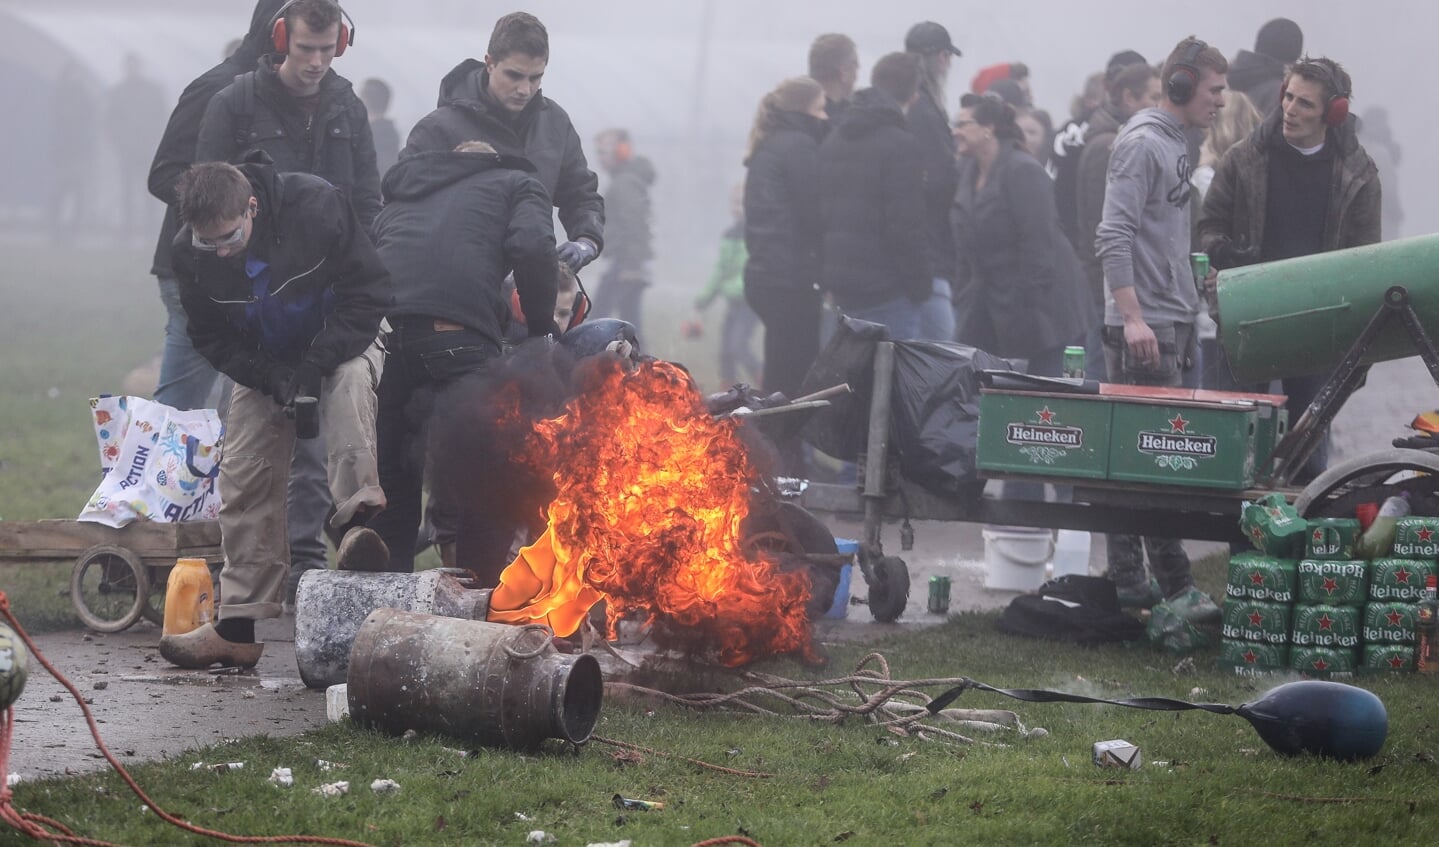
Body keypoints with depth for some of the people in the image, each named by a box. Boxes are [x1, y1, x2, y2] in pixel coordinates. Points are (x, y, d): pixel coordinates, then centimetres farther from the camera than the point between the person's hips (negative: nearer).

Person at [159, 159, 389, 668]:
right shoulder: (189, 254, -19)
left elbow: (369, 293, -25)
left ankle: (357, 520, -49)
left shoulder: (317, 207, -31)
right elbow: (212, 337, -7)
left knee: (349, 383, -38)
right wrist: (273, 378, -24)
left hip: (340, 341, -4)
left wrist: (313, 367, -32)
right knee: (244, 481, -4)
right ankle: (237, 629, 0)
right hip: (263, 361, 4)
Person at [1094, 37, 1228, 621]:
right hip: (1143, 327, -10)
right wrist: (1133, 317, -25)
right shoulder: (1142, 143, -12)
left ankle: (1127, 580, 13)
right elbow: (1114, 235, -19)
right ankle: (1175, 588, -11)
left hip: (1170, 325, 10)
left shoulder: (1175, 144, 17)